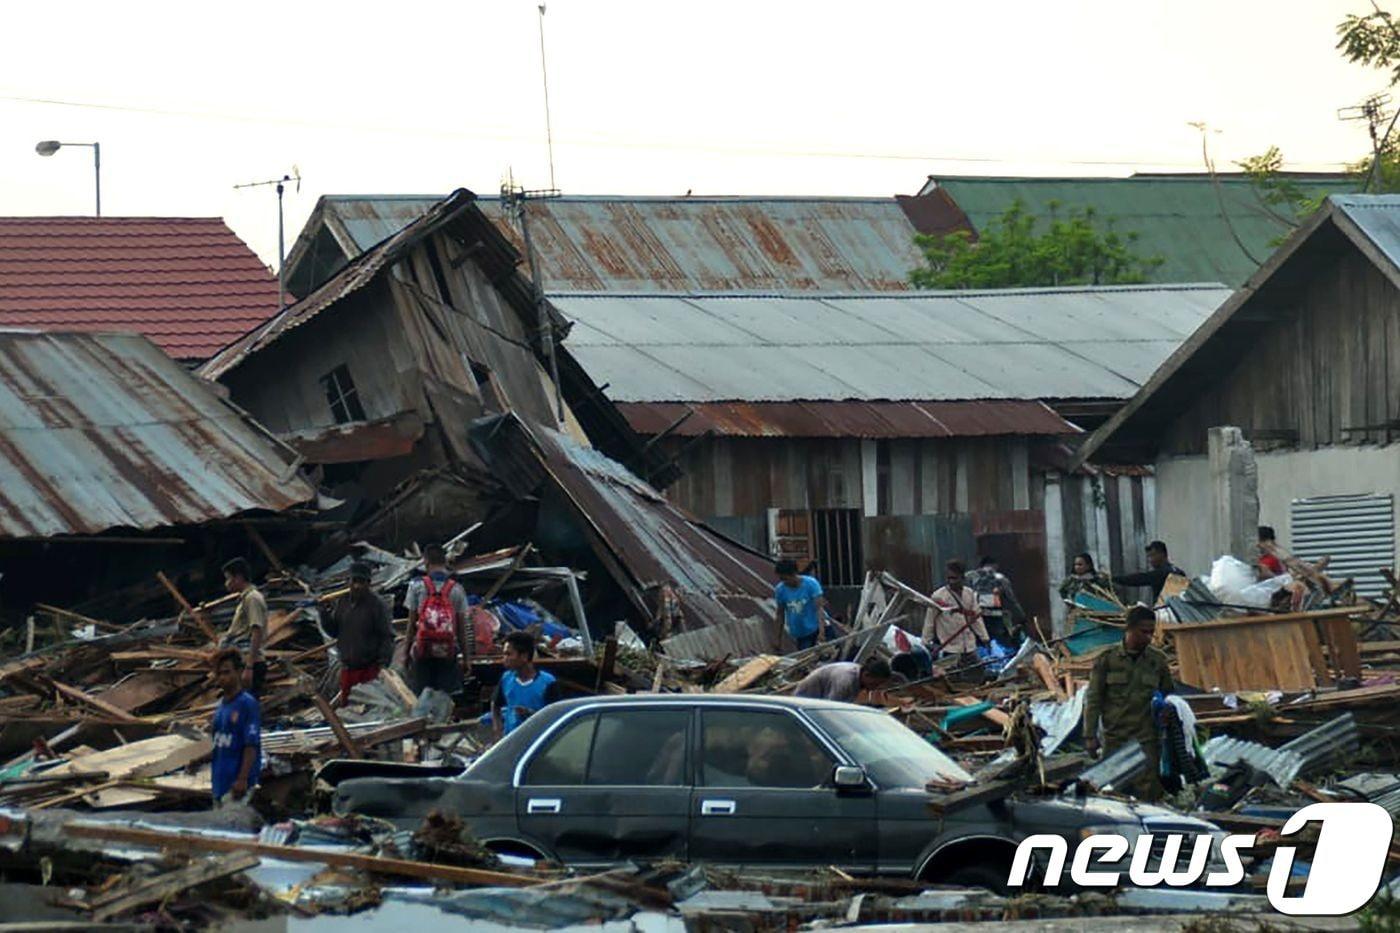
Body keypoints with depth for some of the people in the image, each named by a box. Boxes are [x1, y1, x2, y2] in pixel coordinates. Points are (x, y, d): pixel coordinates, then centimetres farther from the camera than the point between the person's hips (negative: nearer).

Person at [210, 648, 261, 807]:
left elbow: (251, 746, -15)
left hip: (236, 782, -9)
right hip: (220, 780, 9)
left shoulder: (247, 704, -10)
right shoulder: (221, 704, 14)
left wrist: (242, 779, -20)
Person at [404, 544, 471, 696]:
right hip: (449, 654, 1)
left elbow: (411, 624, -1)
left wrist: (406, 653, 7)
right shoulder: (457, 589, 1)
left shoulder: (417, 586, -2)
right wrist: (466, 657, 7)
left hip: (422, 653, -1)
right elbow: (462, 629, 1)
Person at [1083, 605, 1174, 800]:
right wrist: (1090, 735, -1)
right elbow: (1093, 699, 3)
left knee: (1150, 791, -5)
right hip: (1115, 739, -1)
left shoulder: (1157, 660, 8)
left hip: (1147, 740, 1)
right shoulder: (1107, 659, 1)